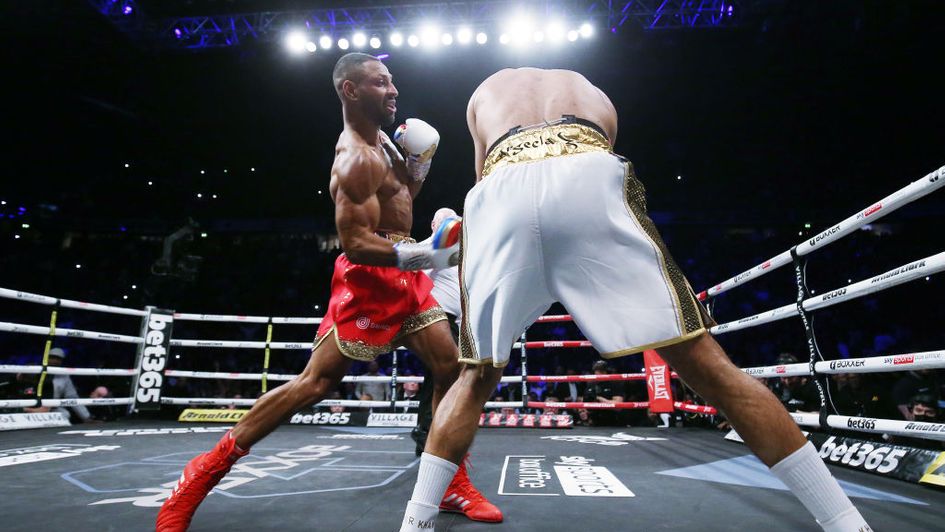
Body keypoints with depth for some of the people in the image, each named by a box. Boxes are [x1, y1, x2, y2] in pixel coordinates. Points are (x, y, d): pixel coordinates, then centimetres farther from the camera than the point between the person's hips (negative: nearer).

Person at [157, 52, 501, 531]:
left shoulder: (380, 138, 13)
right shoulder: (356, 160, -18)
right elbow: (355, 244, -24)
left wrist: (419, 161, 6)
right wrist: (419, 254, -34)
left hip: (403, 275, 9)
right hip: (369, 279, -9)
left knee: (450, 367, 3)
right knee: (316, 382, -7)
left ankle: (452, 481, 14)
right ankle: (206, 469, 9)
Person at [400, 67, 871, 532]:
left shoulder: (486, 90, 42)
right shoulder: (592, 93, 41)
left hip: (501, 192, 1)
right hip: (588, 177, 0)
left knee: (476, 378, 17)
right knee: (705, 364, 4)